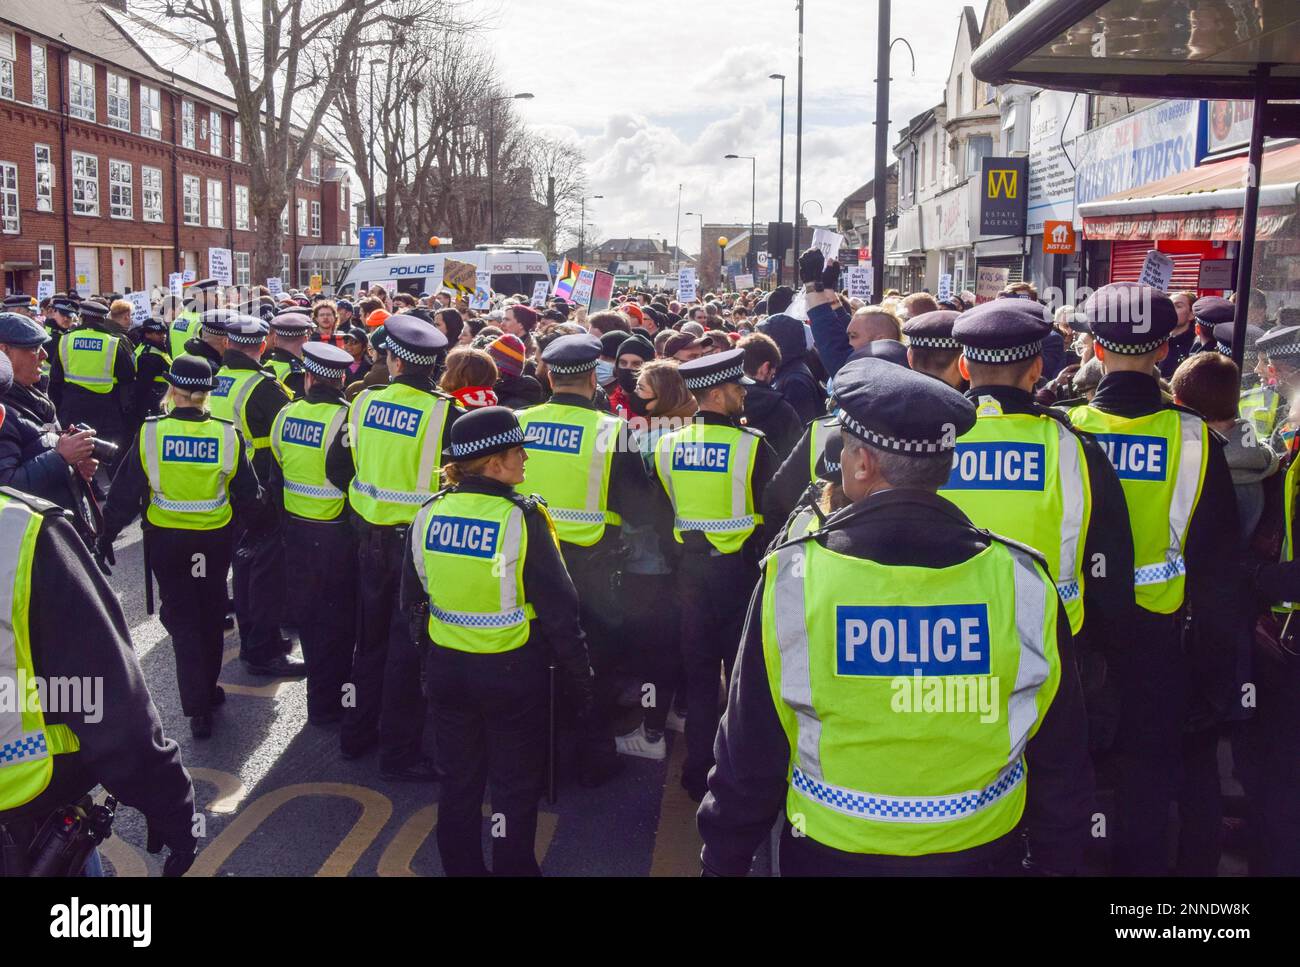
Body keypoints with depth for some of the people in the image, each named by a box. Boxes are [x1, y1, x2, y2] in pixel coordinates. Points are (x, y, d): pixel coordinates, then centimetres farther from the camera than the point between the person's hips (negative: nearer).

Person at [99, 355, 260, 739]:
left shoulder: (150, 433, -14)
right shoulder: (227, 435, -12)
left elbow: (125, 491, -7)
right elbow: (247, 497, -5)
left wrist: (107, 535, 6)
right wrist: (236, 524, 16)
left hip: (166, 539, -1)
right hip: (214, 540, 1)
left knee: (181, 617, 9)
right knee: (210, 615, 19)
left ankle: (197, 706, 3)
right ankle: (208, 688, 34)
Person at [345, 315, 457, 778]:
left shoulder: (364, 402, -3)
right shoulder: (444, 412, -18)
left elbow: (344, 466, 9)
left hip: (372, 537, 5)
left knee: (372, 637, 21)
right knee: (408, 648, 6)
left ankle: (357, 731, 34)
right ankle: (399, 752, 16)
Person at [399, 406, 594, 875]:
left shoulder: (428, 514, -5)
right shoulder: (521, 517, -20)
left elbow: (411, 601, 6)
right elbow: (558, 608, -16)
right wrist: (580, 678, -5)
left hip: (446, 667, 5)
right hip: (511, 670, -5)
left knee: (459, 779, 20)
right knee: (515, 785, 13)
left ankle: (460, 867, 35)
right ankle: (513, 866, 25)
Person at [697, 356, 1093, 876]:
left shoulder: (793, 576, -18)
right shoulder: (1024, 580, -13)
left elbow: (749, 755, -10)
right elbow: (1059, 759, -3)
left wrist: (724, 858, 5)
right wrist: (1058, 858, 13)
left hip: (831, 853, -1)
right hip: (983, 852, 1)